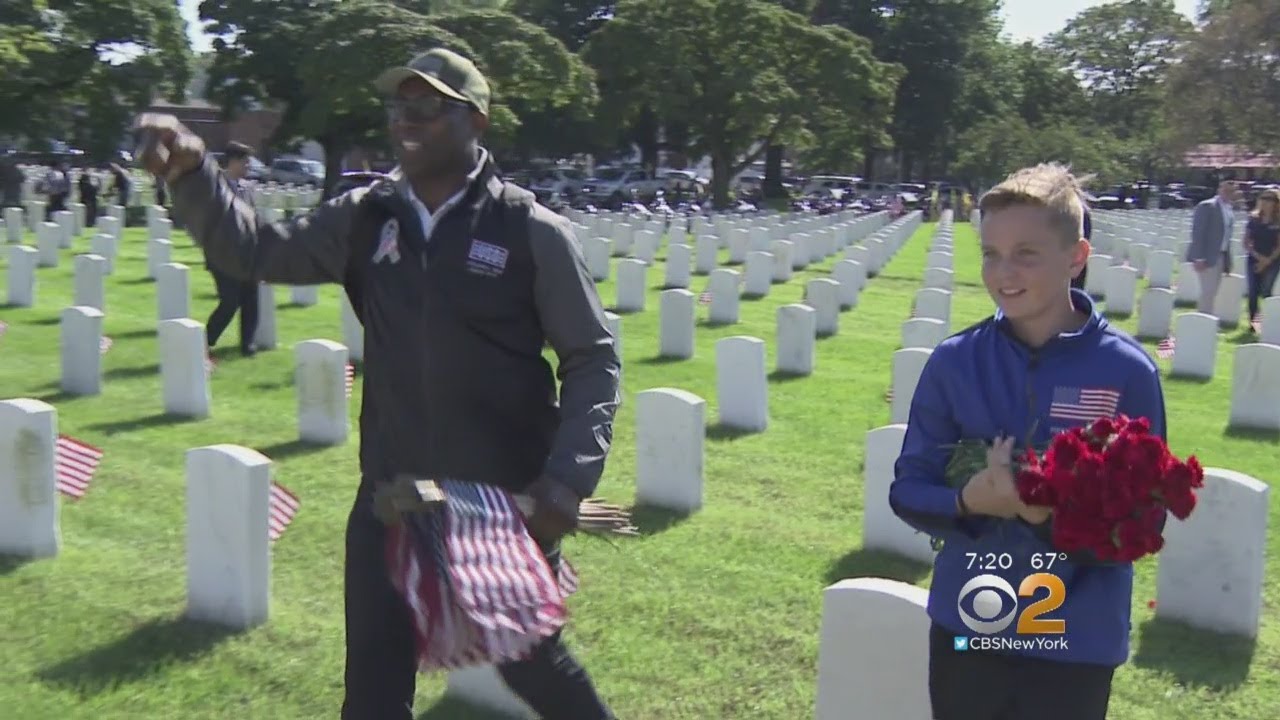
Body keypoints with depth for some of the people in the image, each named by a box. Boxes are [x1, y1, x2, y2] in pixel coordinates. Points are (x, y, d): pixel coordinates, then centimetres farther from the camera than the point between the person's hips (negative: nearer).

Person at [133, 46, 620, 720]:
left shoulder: (532, 232, -11)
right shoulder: (364, 218, 2)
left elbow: (593, 360, -8)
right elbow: (257, 251, 4)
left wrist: (567, 482, -16)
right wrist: (191, 174, -13)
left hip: (505, 500, -4)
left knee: (528, 660, 15)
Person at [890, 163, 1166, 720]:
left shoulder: (1127, 372, -11)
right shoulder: (954, 361, -5)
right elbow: (908, 489, -1)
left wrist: (1047, 511, -26)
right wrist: (970, 499, -21)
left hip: (1077, 644, -2)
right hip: (964, 629, 2)